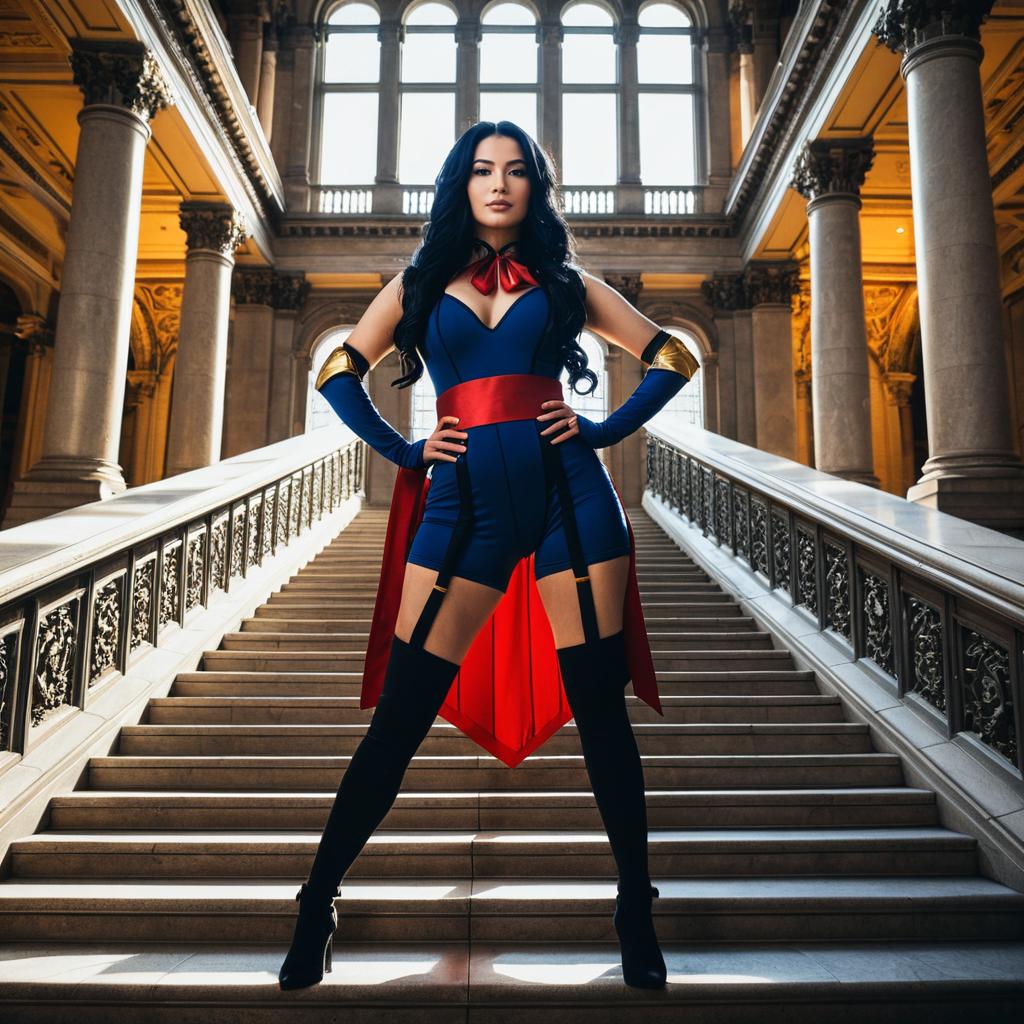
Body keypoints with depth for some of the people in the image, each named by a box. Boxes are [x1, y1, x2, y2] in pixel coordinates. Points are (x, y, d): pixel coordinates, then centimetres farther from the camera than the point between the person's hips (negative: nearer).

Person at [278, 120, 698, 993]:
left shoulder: (564, 280, 14)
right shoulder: (420, 282, 15)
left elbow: (673, 357, 15)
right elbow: (339, 373, 16)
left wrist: (604, 431, 3)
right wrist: (403, 452, 4)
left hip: (569, 496, 0)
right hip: (465, 504, 0)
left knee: (600, 705, 3)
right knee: (401, 714, -1)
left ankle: (637, 912, 19)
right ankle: (318, 903, 15)